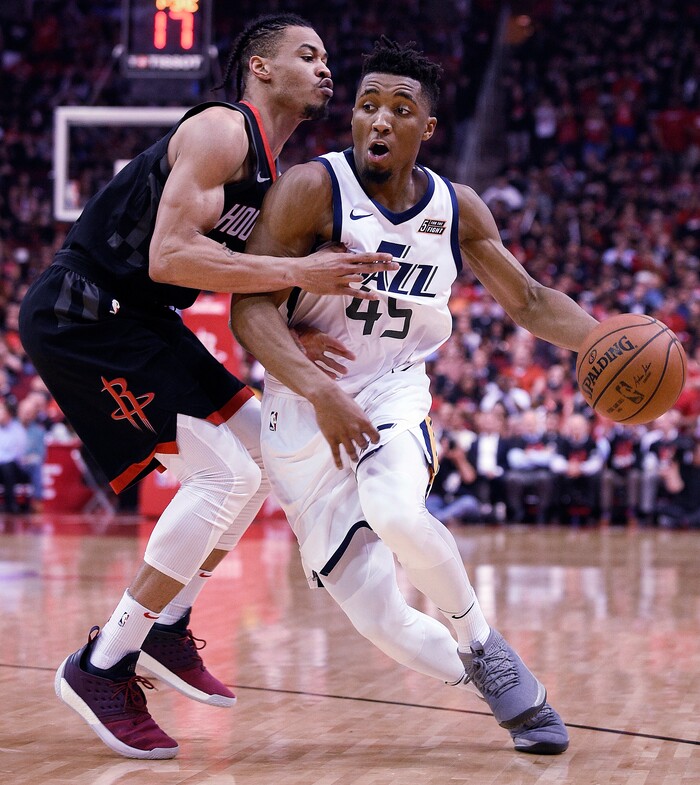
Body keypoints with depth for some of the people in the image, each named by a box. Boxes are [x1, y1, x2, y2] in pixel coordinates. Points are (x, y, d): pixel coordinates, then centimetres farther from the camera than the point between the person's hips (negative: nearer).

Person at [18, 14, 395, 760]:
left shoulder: (274, 171, 15)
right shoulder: (220, 132, -15)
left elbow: (243, 277, 18)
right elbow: (168, 256, -26)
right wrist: (299, 272, -26)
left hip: (136, 320, 10)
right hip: (82, 315, -10)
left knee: (262, 448, 14)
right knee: (224, 473, -15)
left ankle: (166, 627, 18)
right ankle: (102, 666, -7)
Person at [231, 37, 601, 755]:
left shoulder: (457, 209, 2)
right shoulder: (312, 189, -13)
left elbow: (529, 301, 14)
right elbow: (250, 310, -20)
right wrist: (322, 392, -33)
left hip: (393, 393, 2)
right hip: (305, 419, -1)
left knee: (395, 512, -35)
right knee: (380, 622, -10)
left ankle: (480, 642, -8)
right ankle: (497, 686, 17)